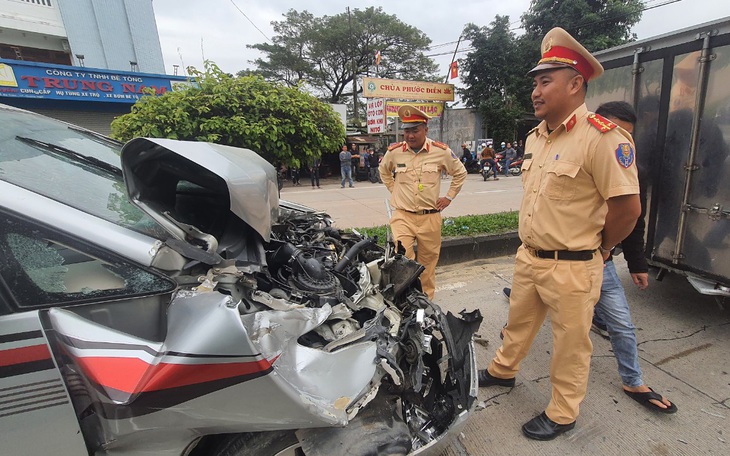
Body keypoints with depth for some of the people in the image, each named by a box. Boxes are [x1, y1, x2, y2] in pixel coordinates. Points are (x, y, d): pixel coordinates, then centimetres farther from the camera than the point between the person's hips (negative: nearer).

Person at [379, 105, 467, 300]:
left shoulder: (441, 151, -3)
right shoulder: (394, 151, -1)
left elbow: (460, 172, 13)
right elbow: (383, 171, 21)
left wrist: (449, 197, 6)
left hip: (430, 217, 1)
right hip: (402, 216, 0)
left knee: (428, 263, 12)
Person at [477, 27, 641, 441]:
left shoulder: (601, 136, -19)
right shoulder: (535, 137, 8)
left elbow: (628, 207, -18)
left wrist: (599, 249, -4)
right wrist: (532, 244, 15)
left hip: (572, 268, -7)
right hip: (528, 256, 8)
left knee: (571, 344, 13)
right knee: (518, 322, 25)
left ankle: (562, 415, 35)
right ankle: (503, 370, 49)